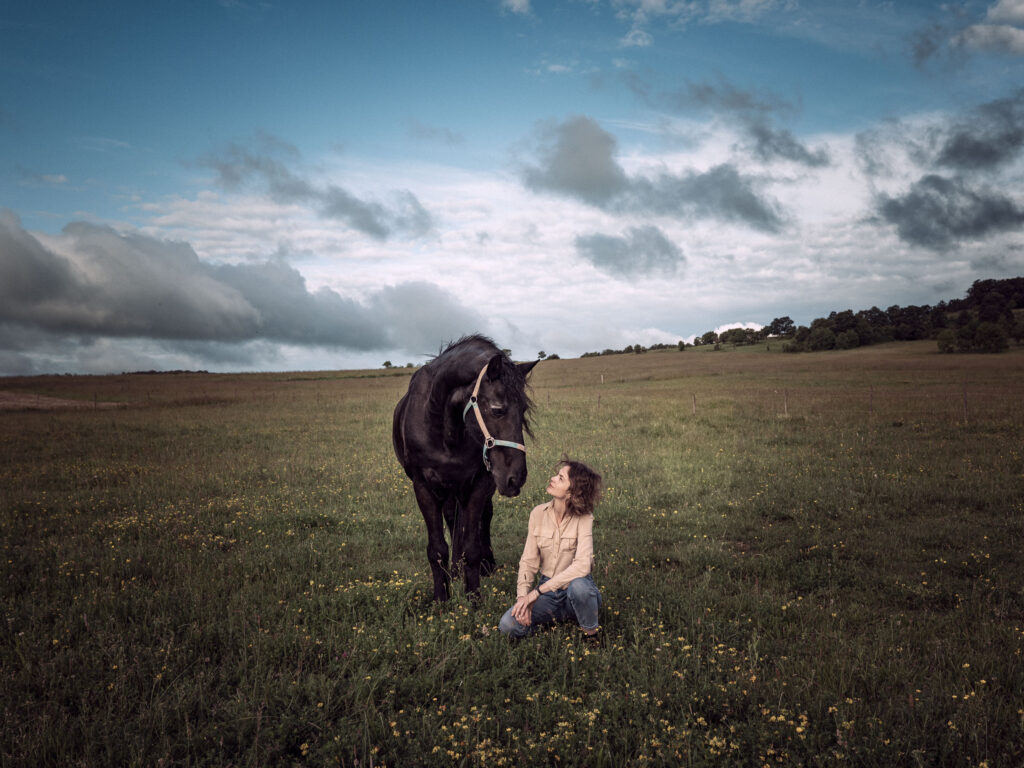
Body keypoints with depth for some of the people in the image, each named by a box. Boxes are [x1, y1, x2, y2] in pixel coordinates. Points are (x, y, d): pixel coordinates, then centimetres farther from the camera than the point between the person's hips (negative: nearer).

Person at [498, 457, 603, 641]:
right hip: (547, 593, 4)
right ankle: (558, 618, 7)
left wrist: (538, 591, -27)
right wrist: (523, 596, -20)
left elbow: (582, 565, -27)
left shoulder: (583, 518, -16)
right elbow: (528, 560, -3)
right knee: (508, 625, -20)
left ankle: (592, 634, -9)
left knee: (578, 585, -39)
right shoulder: (538, 513, -5)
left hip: (575, 591, -3)